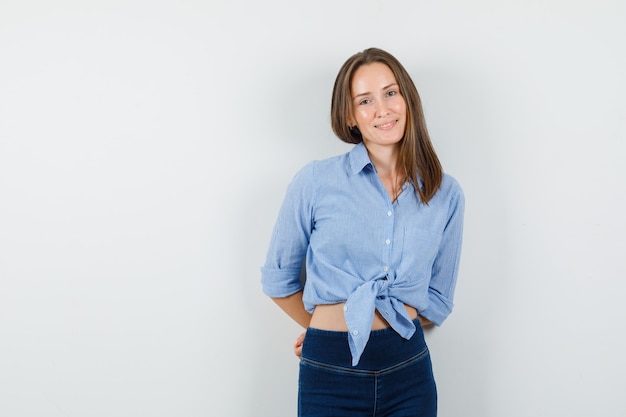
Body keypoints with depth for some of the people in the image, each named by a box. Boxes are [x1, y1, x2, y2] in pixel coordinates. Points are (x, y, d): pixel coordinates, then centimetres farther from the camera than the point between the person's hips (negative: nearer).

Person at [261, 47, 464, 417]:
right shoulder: (316, 182, -5)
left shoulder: (447, 195, 1)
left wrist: (384, 329, 2)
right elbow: (278, 278, 5)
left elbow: (438, 300, 9)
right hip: (331, 373, -1)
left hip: (409, 372, 2)